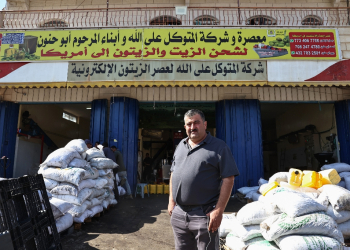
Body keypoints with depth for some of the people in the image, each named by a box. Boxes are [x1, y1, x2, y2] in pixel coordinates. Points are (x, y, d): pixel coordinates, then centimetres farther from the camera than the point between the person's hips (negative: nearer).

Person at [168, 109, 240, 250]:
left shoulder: (219, 147, -8)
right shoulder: (181, 146, 11)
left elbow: (228, 179, -12)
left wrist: (219, 210, -17)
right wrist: (171, 201, 11)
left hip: (204, 215, -5)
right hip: (178, 214, 6)